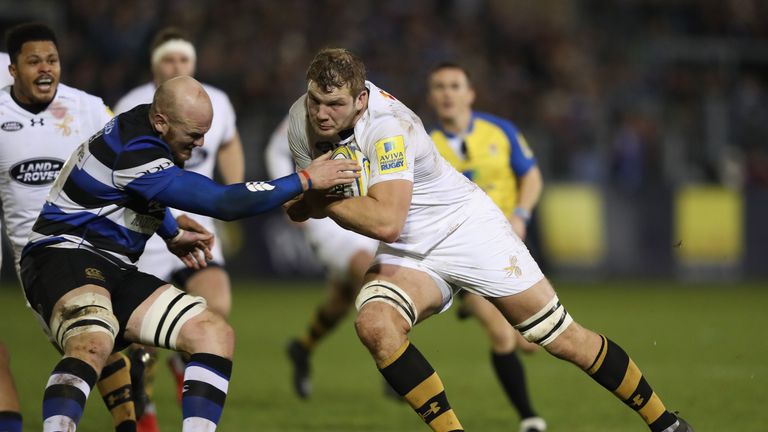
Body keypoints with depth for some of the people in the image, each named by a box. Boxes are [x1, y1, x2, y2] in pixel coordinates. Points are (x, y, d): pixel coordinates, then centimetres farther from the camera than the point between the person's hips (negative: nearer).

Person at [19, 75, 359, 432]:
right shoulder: (134, 152, -23)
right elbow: (223, 203, -25)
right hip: (64, 256, -10)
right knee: (92, 346, -41)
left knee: (215, 333, -4)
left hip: (114, 269, 10)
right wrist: (306, 179, -18)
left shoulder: (140, 124, 8)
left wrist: (172, 234, 39)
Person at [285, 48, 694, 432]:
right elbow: (297, 207, 6)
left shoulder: (385, 126, -29)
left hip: (467, 228, -6)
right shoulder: (302, 119, -9)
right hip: (405, 255, 6)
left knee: (565, 340, -3)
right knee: (373, 324, -27)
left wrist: (320, 199, -29)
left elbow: (385, 221, -39)